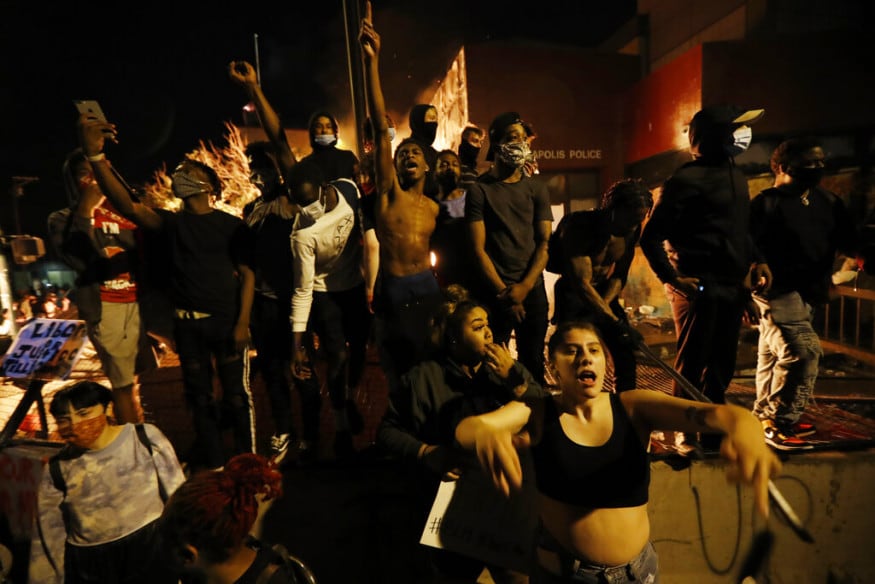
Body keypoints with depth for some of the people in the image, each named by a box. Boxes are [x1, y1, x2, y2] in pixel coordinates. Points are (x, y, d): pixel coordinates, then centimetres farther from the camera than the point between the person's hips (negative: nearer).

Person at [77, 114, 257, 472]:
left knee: (236, 394, 3)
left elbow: (247, 274, -4)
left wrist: (243, 322, -12)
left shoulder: (231, 224, 0)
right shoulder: (171, 222, 5)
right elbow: (127, 207, -14)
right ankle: (214, 465, 27)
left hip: (226, 320, -3)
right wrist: (95, 156, -28)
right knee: (199, 395, 12)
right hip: (187, 323, 3)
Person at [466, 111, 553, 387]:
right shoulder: (479, 189, -1)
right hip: (494, 292, -2)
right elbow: (478, 248, -6)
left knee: (533, 363, 10)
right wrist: (503, 292, -10)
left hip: (532, 289, 3)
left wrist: (524, 287, -11)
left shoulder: (537, 189, 8)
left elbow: (545, 242, 2)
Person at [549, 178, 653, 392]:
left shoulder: (632, 230, -8)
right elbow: (581, 283, -35)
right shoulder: (579, 227, -29)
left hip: (604, 294, 6)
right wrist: (614, 322, -40)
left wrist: (603, 304, -14)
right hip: (572, 294, -6)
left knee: (626, 350, 3)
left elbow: (619, 275, 2)